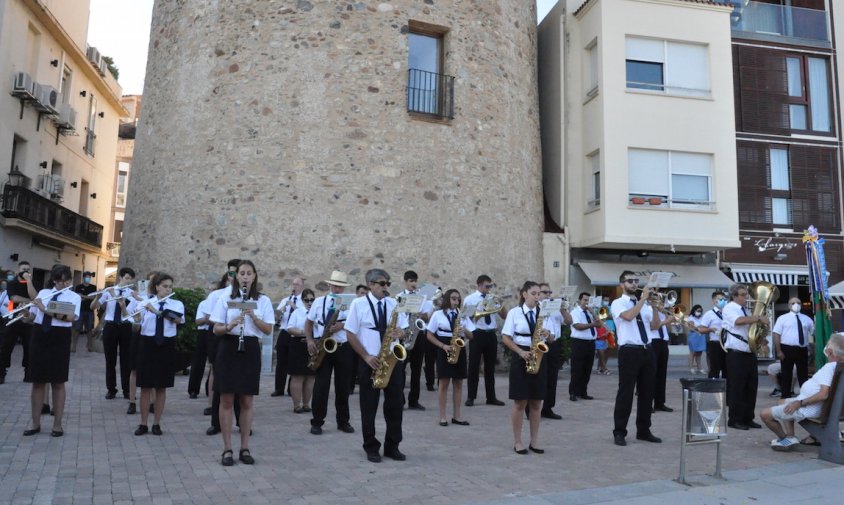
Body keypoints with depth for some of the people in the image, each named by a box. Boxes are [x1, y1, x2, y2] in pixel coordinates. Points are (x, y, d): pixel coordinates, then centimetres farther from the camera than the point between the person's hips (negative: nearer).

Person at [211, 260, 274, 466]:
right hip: (229, 349, 0)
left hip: (251, 350, 1)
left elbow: (268, 330, -3)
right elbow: (216, 329, -1)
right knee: (227, 400, 1)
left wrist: (253, 316, -17)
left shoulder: (263, 301, 3)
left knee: (246, 401, 6)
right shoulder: (225, 298, 1)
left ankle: (245, 448, 15)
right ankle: (227, 449, 11)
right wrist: (229, 326, -21)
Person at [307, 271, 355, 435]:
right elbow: (309, 323, 11)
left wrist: (343, 325, -20)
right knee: (321, 386, -1)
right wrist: (310, 340, -3)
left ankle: (343, 421, 19)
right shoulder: (319, 301, 7)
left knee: (343, 386, 7)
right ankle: (317, 422, 8)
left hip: (343, 349, 0)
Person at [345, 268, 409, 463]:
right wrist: (366, 356, -12)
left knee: (395, 405, 7)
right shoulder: (358, 304, -4)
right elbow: (350, 334, -5)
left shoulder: (393, 303, 8)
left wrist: (398, 332, -11)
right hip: (370, 362, -3)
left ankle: (392, 447, 21)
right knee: (369, 408, 5)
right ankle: (371, 449, 19)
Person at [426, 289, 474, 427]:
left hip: (459, 350, 4)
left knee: (458, 383, 6)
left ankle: (457, 416, 13)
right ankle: (442, 416, 6)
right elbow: (429, 335, -2)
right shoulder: (438, 314, 0)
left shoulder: (463, 315, 10)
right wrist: (443, 346, -13)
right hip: (444, 351, -3)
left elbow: (471, 336, 8)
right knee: (444, 383, -1)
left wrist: (464, 330, -13)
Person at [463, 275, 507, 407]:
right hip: (477, 334, -4)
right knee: (474, 366, 1)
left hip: (491, 335, 4)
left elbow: (504, 315, 9)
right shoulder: (470, 299, 1)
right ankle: (471, 397, 9)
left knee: (490, 366, 9)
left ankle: (491, 397, 17)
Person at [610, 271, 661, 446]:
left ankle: (644, 431, 23)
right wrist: (643, 298, -17)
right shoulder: (618, 303, -3)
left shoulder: (642, 305, 17)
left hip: (646, 351, 7)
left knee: (647, 393, 12)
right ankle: (619, 432, 5)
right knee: (626, 393, -3)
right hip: (629, 351, -7)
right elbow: (629, 316, -22)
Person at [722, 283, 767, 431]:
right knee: (737, 388, -2)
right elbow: (739, 321, -28)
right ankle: (734, 419, 8)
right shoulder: (730, 308, -8)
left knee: (751, 387, 11)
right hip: (736, 354, -8)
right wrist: (759, 318, -24)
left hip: (750, 353, 8)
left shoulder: (745, 310, 18)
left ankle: (748, 418, 22)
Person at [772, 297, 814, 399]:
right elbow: (776, 335, -4)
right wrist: (779, 351, -11)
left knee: (803, 375, 11)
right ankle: (785, 397, 8)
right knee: (786, 375, 2)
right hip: (787, 349, -3)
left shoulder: (807, 319, 12)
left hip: (802, 350, 3)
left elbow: (815, 332, 13)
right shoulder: (782, 318, 1)